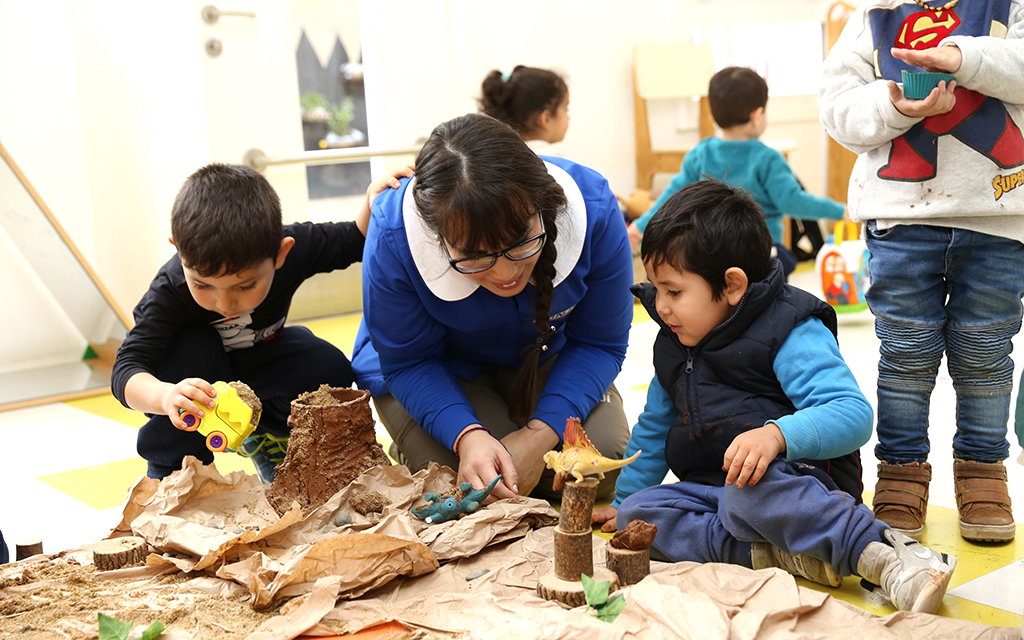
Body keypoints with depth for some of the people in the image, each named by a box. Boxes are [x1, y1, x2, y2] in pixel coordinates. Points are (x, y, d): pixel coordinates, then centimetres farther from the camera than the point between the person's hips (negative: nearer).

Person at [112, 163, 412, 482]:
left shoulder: (293, 248, -29)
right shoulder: (170, 289, -36)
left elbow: (352, 241, -10)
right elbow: (127, 368, -41)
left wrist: (372, 204, -29)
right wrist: (165, 395, -62)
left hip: (258, 359, 2)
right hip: (199, 382, -2)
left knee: (331, 369, -23)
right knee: (192, 348, -36)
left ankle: (267, 437, 7)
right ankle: (170, 470, -15)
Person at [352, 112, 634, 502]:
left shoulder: (594, 211, -32)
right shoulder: (393, 237, -35)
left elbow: (600, 343, -17)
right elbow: (408, 361, -21)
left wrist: (541, 434, -30)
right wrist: (467, 436, -39)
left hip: (542, 359, 2)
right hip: (438, 372, -1)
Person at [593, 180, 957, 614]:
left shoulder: (791, 333, -11)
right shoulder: (674, 343, 12)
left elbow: (854, 415, -22)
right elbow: (654, 429, 26)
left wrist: (777, 434, -39)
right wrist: (623, 498, 28)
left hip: (800, 481, -8)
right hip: (713, 487, 8)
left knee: (748, 493, -40)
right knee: (636, 513, -18)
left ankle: (881, 553, -41)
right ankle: (783, 555, -30)